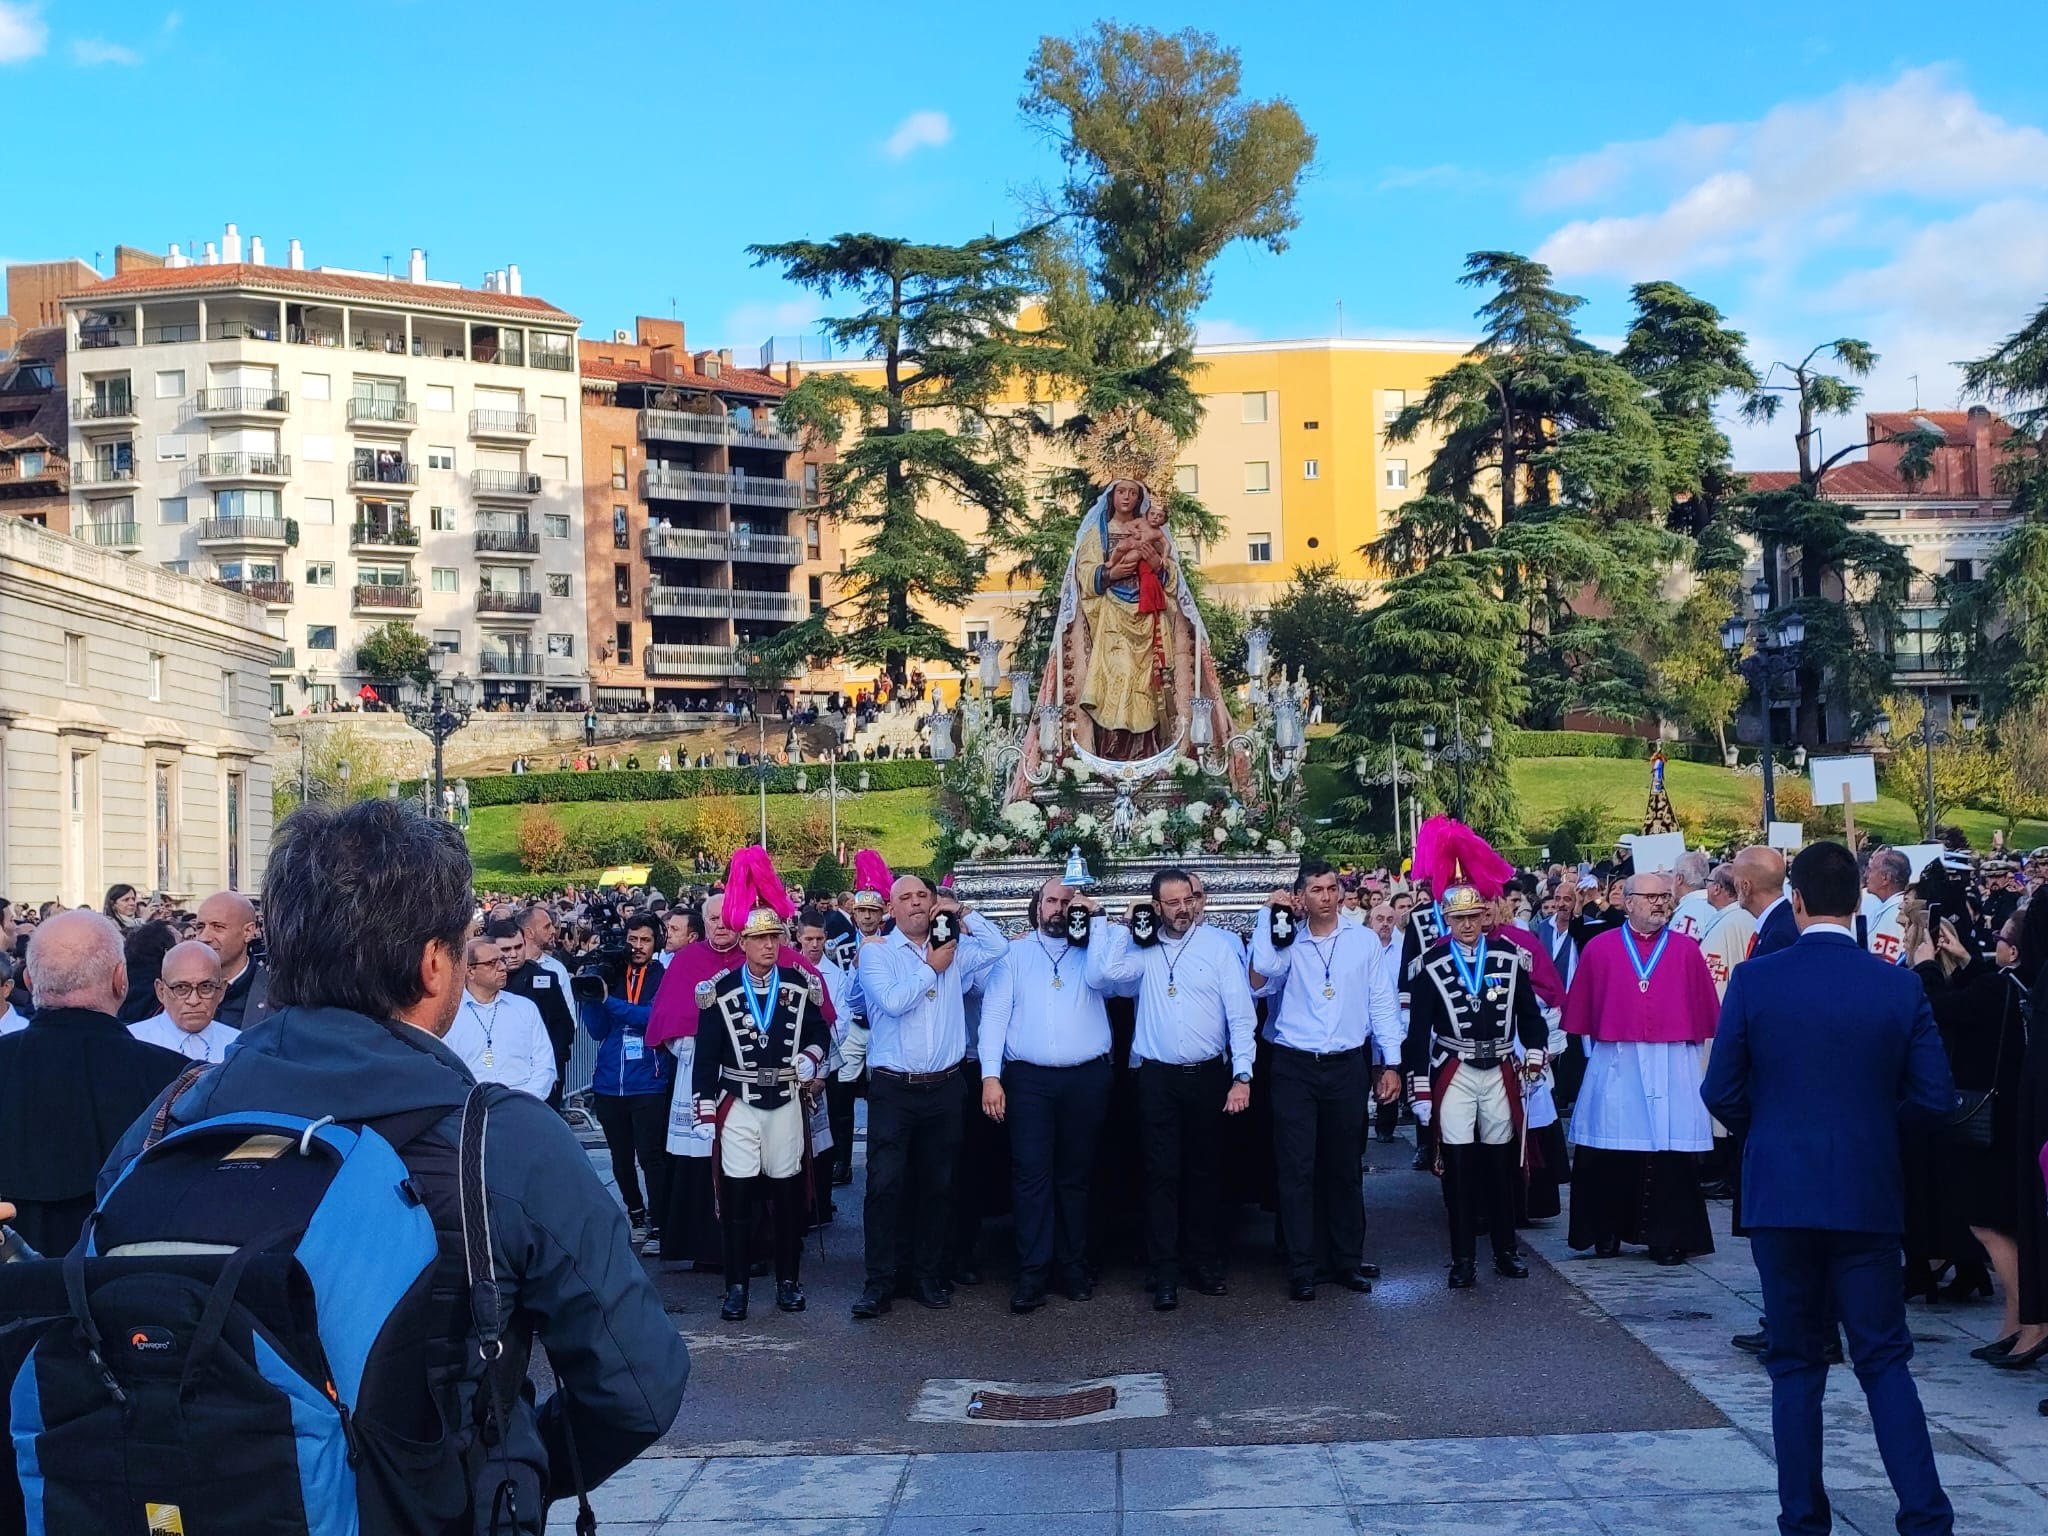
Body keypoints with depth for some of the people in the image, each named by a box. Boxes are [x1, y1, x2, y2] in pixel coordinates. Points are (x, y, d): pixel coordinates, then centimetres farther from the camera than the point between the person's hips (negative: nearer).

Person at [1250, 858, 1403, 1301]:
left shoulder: (1364, 941, 6)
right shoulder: (1286, 943, 1)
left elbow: (1382, 1004, 7)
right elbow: (1260, 976, -19)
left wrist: (1392, 1063, 1)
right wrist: (1271, 916, -12)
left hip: (1347, 1066, 1)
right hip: (1295, 1068, -1)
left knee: (1344, 1166, 11)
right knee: (1297, 1169, -1)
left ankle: (1348, 1260, 21)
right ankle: (1302, 1268, 6)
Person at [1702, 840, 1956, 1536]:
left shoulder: (1754, 980, -8)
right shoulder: (1900, 987, -4)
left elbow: (1721, 1093, -5)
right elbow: (1934, 1098, -2)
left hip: (1780, 1192, -1)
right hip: (1869, 1196, 1)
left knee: (1794, 1361, 10)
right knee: (1885, 1360, 9)